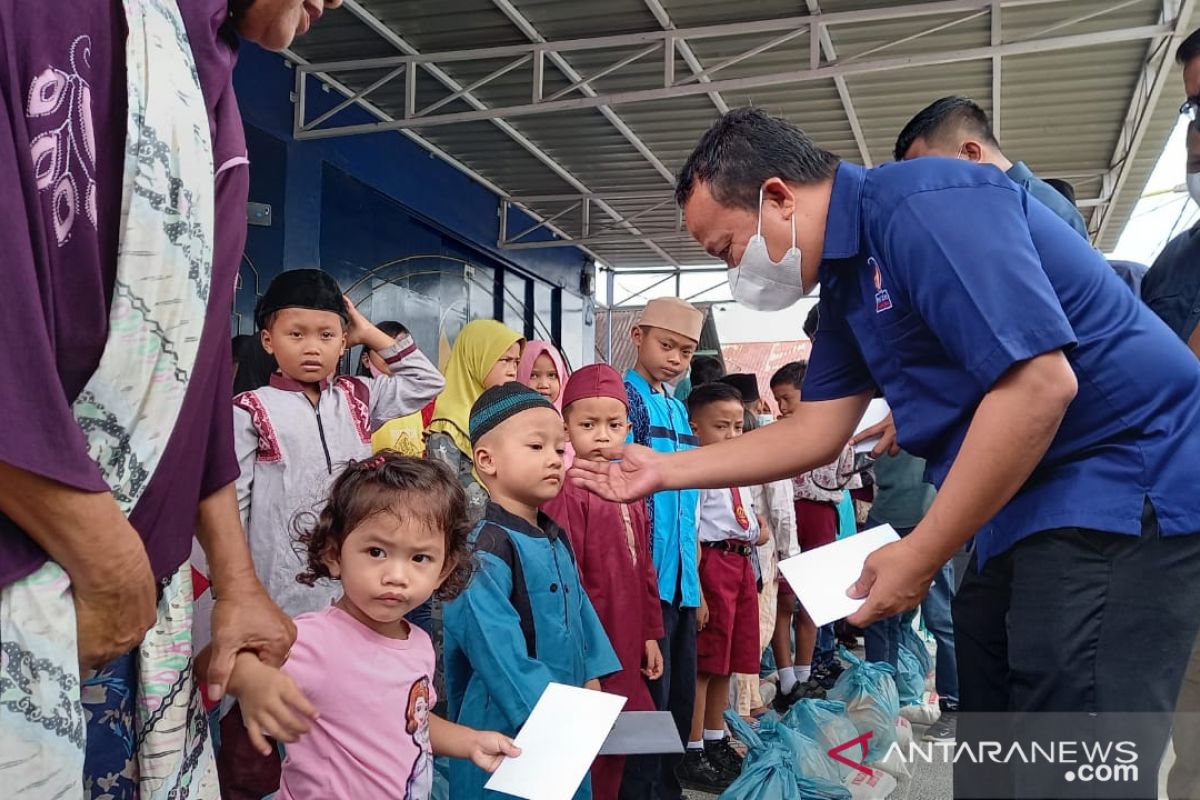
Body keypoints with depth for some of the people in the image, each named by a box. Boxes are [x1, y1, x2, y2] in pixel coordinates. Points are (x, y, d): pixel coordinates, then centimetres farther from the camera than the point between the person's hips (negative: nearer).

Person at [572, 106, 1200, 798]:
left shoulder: (925, 206, -20)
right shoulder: (847, 282, 10)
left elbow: (1039, 384, -28)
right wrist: (665, 470, 11)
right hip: (1031, 505, 10)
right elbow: (818, 431, 12)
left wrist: (919, 557, -20)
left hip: (1124, 480, -10)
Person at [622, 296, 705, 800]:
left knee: (681, 695, 15)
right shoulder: (624, 397, -6)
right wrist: (645, 563, -17)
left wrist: (694, 570, 16)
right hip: (649, 576, -8)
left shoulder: (678, 409, 17)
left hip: (682, 576, 8)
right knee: (649, 696, -2)